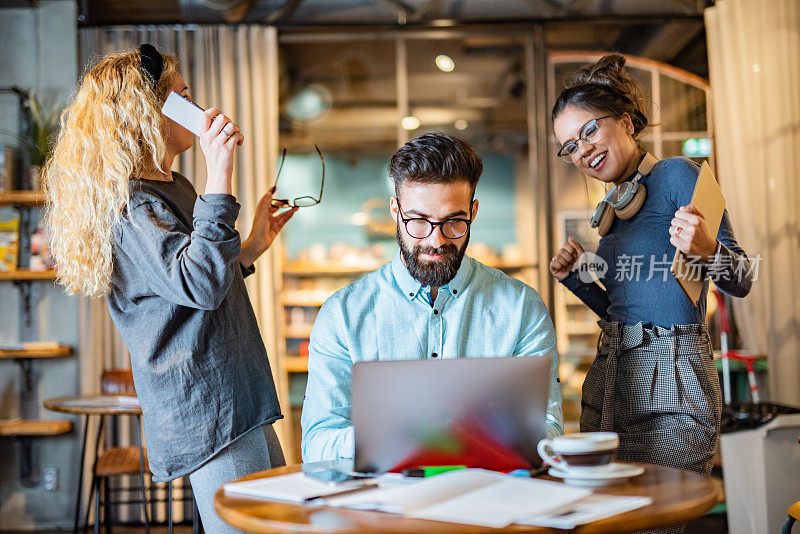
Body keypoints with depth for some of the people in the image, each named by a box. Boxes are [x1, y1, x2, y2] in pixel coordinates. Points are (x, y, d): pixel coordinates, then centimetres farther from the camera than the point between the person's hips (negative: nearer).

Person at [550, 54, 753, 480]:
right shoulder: (614, 208, 16)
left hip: (671, 383, -7)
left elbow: (741, 282, -9)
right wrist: (575, 280, 8)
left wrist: (708, 251, -29)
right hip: (607, 378, 7)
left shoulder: (676, 175, -5)